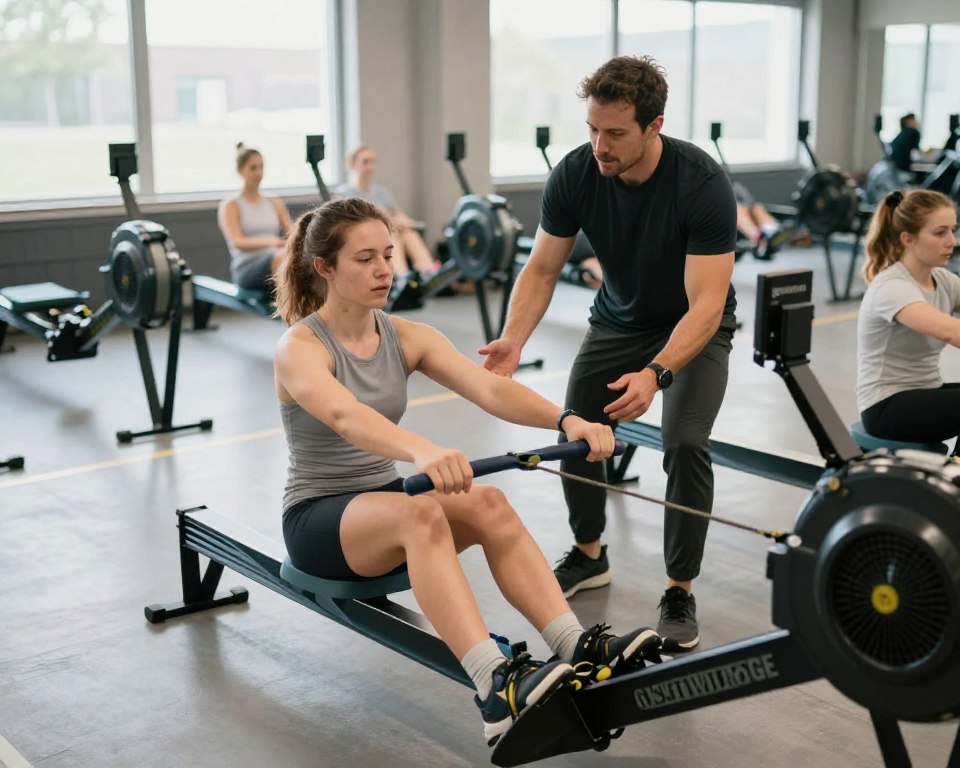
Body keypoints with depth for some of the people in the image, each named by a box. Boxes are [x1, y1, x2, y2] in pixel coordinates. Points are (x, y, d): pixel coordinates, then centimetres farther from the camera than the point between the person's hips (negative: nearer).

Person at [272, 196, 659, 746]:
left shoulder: (406, 337, 1)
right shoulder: (300, 347, -16)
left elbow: (489, 389, -15)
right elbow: (344, 415, -39)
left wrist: (567, 420, -34)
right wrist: (422, 451, -60)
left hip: (386, 500, 6)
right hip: (318, 517, -5)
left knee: (487, 503, -26)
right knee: (421, 513, -38)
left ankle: (579, 649, -35)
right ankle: (498, 689, -50)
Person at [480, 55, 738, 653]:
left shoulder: (702, 183, -33)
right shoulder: (575, 175, -21)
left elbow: (704, 304, -36)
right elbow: (543, 269, -13)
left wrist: (656, 374, -51)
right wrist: (514, 339, -31)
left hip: (695, 326, -4)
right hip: (619, 319, 4)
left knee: (685, 443, -22)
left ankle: (681, 591, -4)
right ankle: (589, 556, 24)